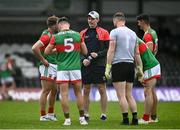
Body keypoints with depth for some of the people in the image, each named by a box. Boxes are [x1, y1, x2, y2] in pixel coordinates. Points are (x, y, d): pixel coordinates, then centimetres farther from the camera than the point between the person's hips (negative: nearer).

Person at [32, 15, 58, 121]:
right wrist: (43, 60, -21)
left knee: (54, 90, 15)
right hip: (48, 66, -10)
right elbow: (35, 48, -28)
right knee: (46, 91, -6)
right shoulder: (47, 36, -17)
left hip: (54, 66, 10)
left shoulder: (52, 35, 14)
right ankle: (43, 115, -2)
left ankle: (51, 113, 24)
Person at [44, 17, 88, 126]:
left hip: (62, 69, -2)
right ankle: (82, 118, 11)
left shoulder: (56, 37, -3)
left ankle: (67, 119, 0)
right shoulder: (77, 35, 3)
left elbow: (47, 52, 7)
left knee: (64, 94, 1)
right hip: (75, 68, 2)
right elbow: (85, 52, 11)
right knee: (79, 93, 10)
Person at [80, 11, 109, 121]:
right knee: (86, 90, 5)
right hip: (86, 65, 3)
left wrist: (98, 54, -15)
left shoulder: (104, 33, 2)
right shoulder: (83, 33, 12)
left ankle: (104, 114, 5)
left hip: (99, 65, -3)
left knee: (102, 90, -1)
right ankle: (86, 114, 11)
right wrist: (83, 59, -4)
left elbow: (109, 49, -1)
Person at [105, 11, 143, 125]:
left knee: (121, 96, -4)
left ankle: (125, 119, -7)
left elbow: (111, 51, -9)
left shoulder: (115, 32, -4)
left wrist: (108, 68, -9)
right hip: (131, 65, 6)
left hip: (118, 64, -6)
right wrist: (140, 69, 21)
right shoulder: (133, 33, 14)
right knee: (129, 95, 12)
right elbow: (137, 53, 16)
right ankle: (135, 118, 4)